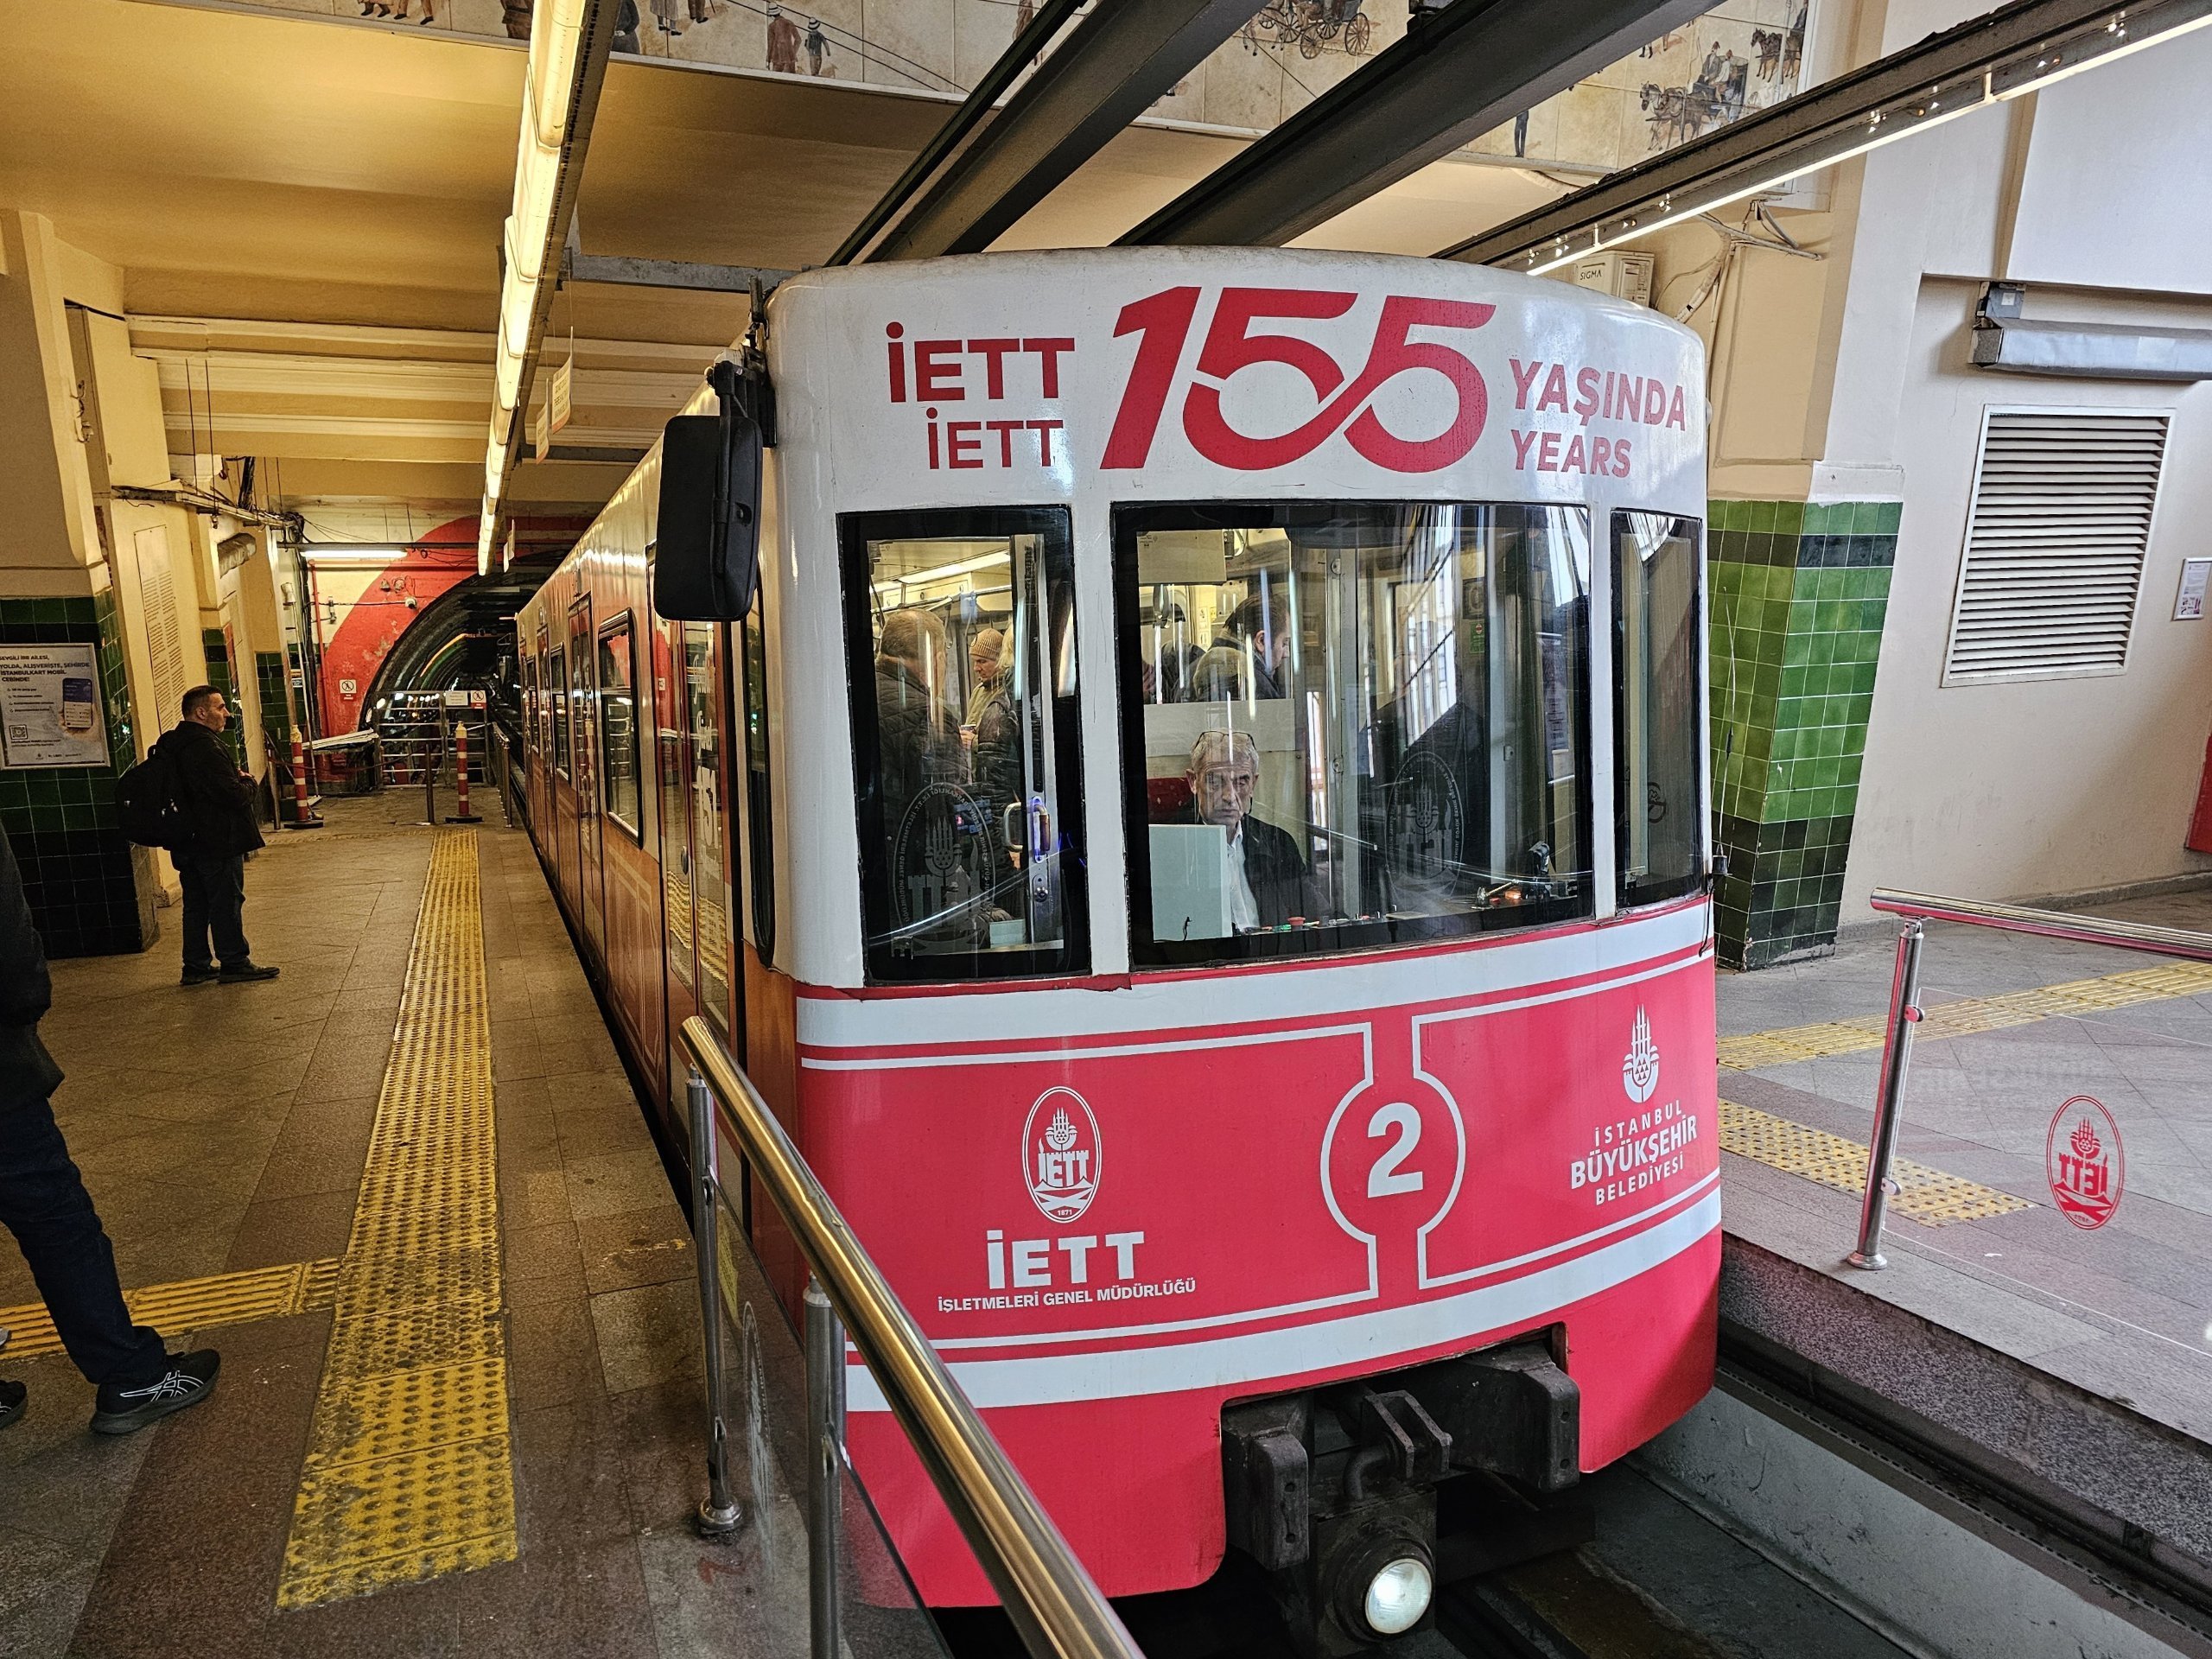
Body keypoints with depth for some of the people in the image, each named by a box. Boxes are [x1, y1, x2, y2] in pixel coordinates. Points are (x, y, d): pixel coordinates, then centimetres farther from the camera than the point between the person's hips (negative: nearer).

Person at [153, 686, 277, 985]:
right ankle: (234, 963, 8)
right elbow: (234, 796, -24)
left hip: (188, 842, 10)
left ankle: (196, 966, 21)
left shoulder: (172, 744, 11)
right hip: (217, 843, -10)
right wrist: (248, 782, -4)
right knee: (227, 902, 0)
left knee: (197, 904, 14)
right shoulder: (205, 748, -21)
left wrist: (238, 782, 14)